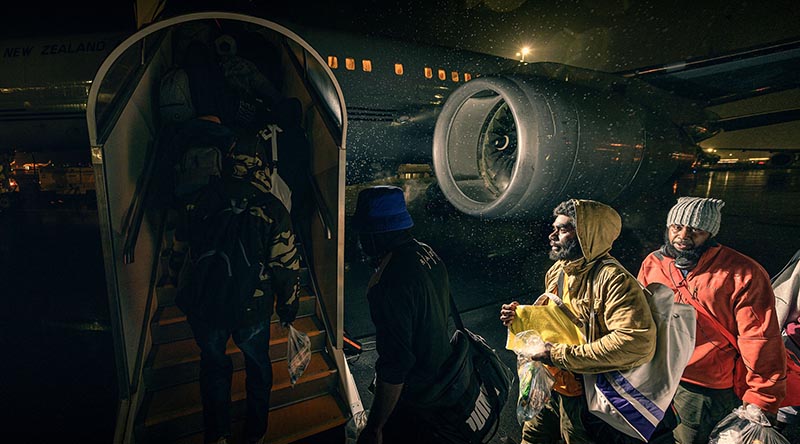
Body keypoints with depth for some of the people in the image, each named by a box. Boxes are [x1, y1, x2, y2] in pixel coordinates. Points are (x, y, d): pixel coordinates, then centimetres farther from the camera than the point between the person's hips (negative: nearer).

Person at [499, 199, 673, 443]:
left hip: (585, 398, -7)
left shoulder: (612, 278, -24)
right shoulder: (556, 271, 2)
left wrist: (561, 355, -30)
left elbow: (638, 343, -35)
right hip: (552, 386, 7)